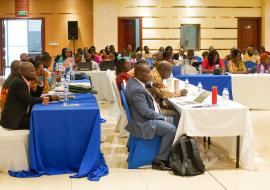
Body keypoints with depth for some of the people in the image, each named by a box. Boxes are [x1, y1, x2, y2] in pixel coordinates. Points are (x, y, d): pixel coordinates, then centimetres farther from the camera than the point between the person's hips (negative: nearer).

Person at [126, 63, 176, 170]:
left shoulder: (133, 81, 3)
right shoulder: (137, 90, -27)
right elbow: (146, 112, -25)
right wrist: (161, 117, -13)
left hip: (145, 117, 11)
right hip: (142, 123, -11)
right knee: (171, 129, -17)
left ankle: (167, 155, 22)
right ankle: (159, 161, -7)